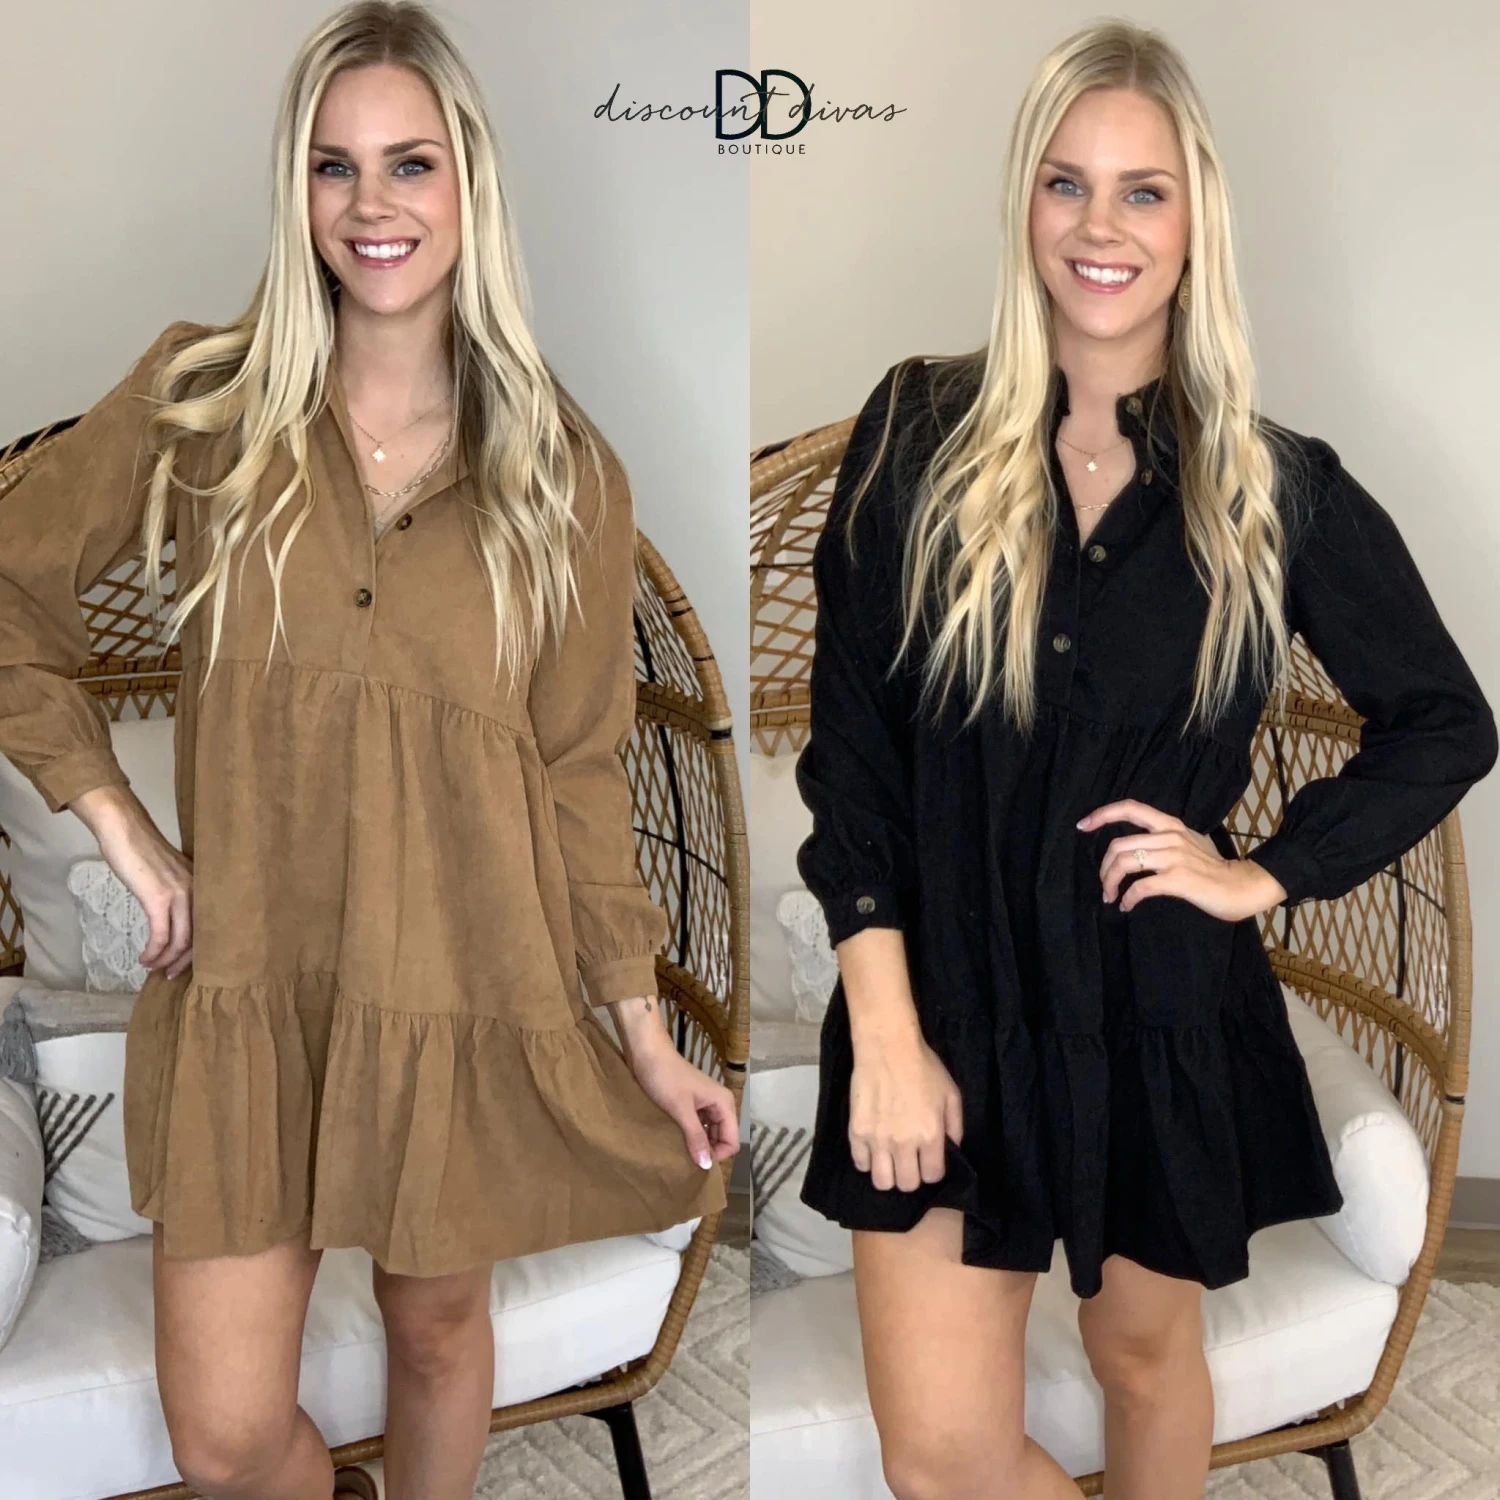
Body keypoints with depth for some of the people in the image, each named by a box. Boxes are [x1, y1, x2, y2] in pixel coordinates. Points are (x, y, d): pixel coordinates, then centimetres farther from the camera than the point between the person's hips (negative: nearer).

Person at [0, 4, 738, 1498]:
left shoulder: (561, 472, -2)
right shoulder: (199, 403, -3)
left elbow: (578, 769, 2)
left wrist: (644, 1035, 1)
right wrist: (122, 830, -1)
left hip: (472, 993, 0)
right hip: (250, 985, 0)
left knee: (437, 1325, 18)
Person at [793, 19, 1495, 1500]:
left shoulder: (1277, 486, -4)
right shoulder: (919, 431, -4)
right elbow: (847, 748, -5)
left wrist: (1268, 873, -3)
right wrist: (884, 1029, -10)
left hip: (1169, 1012, 0)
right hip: (949, 999, 0)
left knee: (1146, 1352, 20)